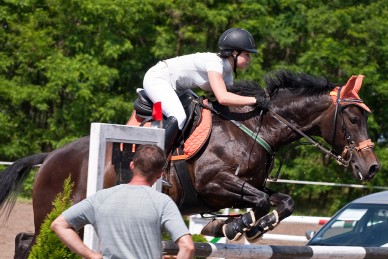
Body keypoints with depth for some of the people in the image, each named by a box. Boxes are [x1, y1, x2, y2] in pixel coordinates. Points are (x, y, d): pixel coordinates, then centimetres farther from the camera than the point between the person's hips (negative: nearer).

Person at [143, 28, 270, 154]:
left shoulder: (228, 74, 3)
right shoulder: (214, 62, -26)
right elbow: (222, 98, -38)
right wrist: (255, 100, -34)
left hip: (174, 88, 11)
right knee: (178, 118, -30)